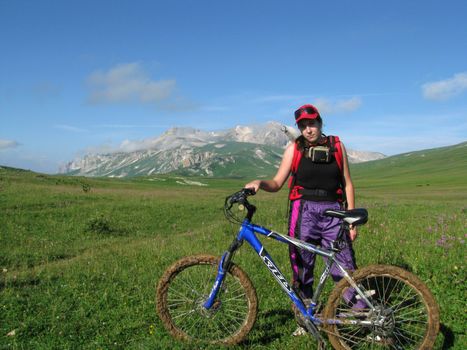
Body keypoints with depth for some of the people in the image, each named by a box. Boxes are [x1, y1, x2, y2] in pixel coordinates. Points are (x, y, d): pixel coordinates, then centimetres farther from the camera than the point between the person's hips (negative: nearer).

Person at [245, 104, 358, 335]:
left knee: (345, 268, -5)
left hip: (333, 211, 0)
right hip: (304, 211, 0)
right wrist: (259, 183, -18)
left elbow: (347, 184, 8)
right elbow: (277, 183, 3)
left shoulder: (337, 146, 7)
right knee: (303, 269, 5)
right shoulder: (294, 148, 5)